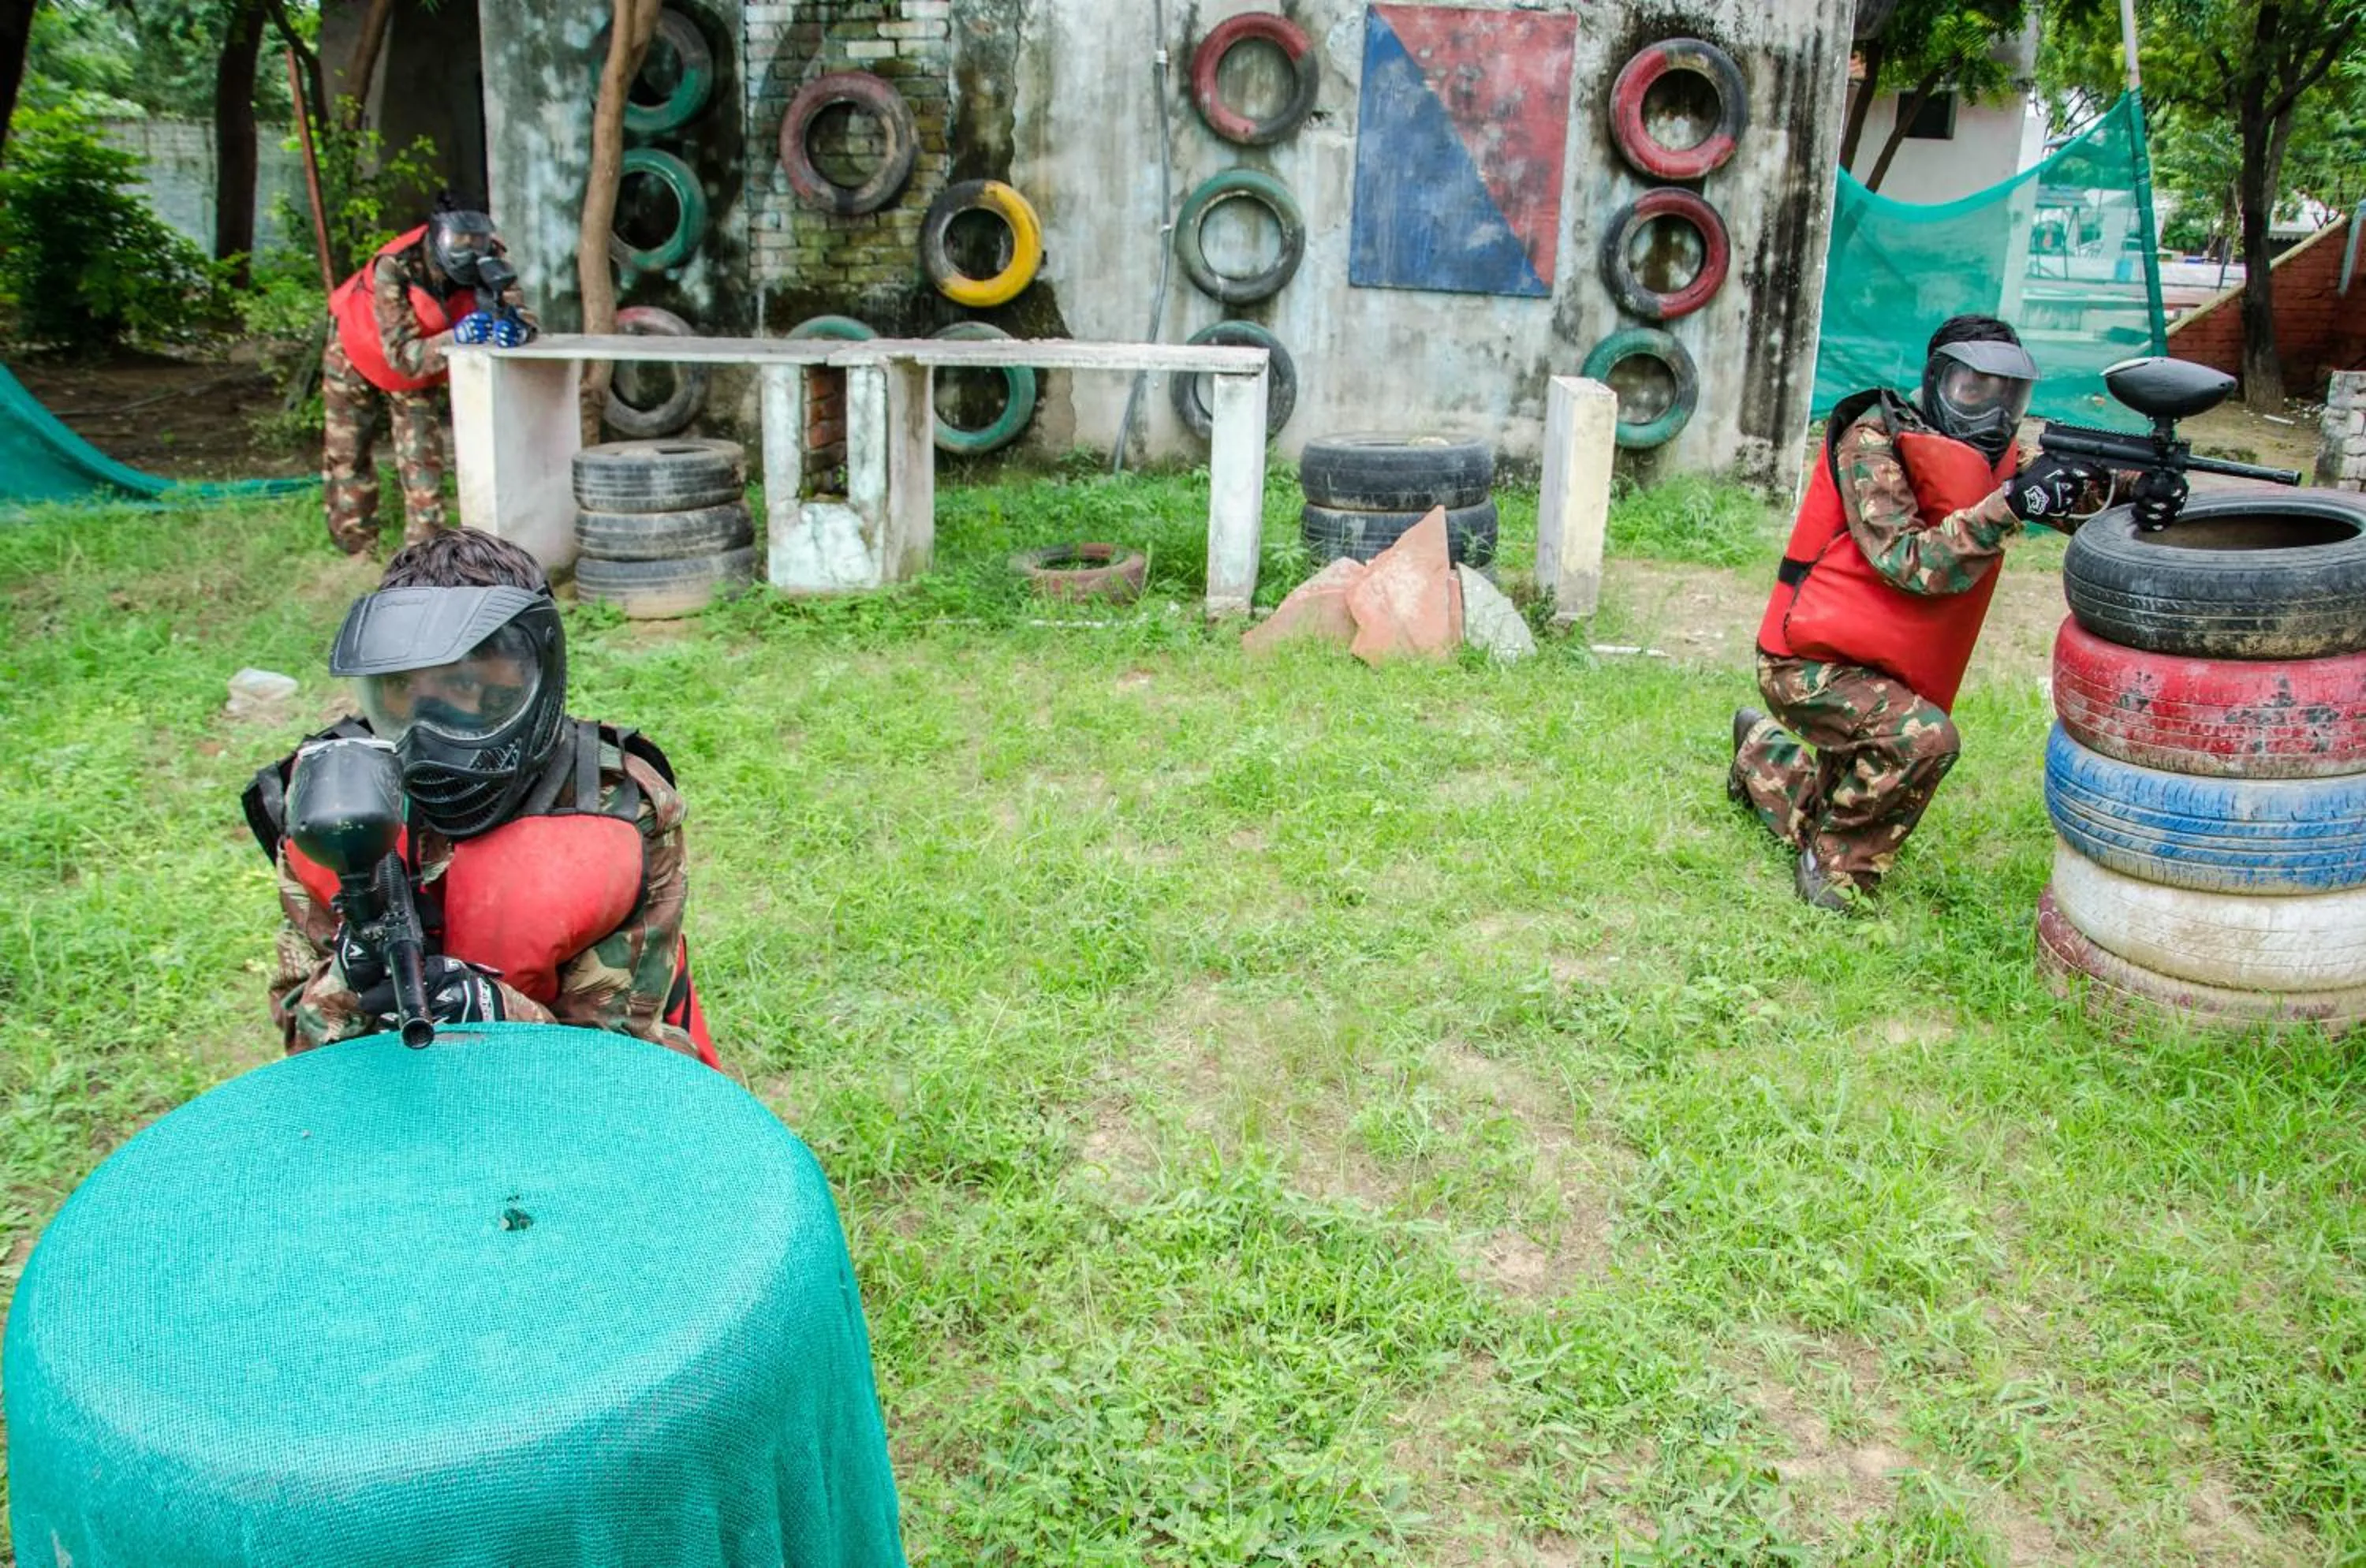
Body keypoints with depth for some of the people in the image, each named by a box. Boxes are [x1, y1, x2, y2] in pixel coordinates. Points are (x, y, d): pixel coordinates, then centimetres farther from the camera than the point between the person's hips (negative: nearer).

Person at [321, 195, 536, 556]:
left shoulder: (486, 263, -29)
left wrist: (514, 329, -53)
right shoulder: (393, 269, -39)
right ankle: (356, 549, 21)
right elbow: (401, 355, -42)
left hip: (417, 367, 3)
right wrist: (455, 338, -57)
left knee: (422, 456, -7)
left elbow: (525, 319, -29)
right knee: (346, 455, 6)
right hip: (356, 355, -3)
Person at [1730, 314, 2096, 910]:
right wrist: (2011, 504, -35)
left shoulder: (1994, 460, 4)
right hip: (1809, 663, -8)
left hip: (1885, 672, 8)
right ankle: (1836, 868, -11)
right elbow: (1907, 563, -27)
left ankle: (1765, 752, 49)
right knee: (1925, 738, -31)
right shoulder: (1876, 441, -17)